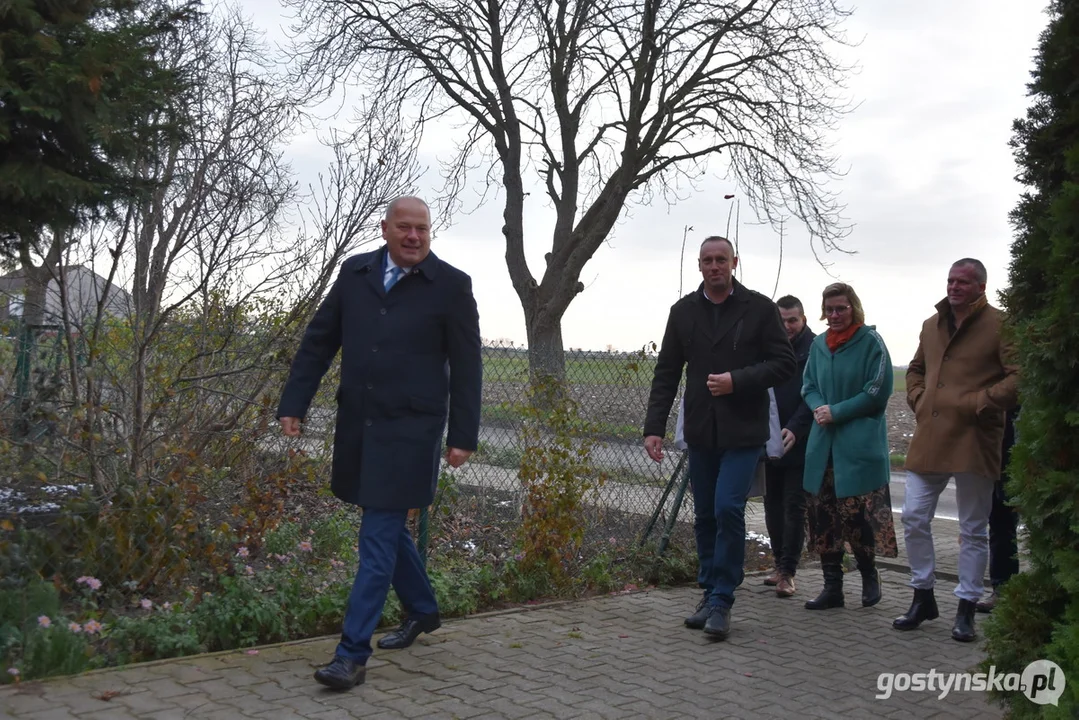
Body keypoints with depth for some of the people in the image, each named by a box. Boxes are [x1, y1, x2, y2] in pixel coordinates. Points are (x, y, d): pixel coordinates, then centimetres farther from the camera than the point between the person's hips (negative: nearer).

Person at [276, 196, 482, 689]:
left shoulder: (451, 285, -5)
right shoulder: (354, 273, 6)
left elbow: (466, 366, -5)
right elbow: (318, 342, 9)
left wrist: (463, 435, -7)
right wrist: (293, 403, 4)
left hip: (410, 430, -5)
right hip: (358, 426, 5)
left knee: (378, 538, -5)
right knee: (386, 526, 18)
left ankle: (352, 654, 1)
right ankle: (422, 610, 40)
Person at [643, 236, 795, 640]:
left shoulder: (759, 308, -1)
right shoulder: (683, 311, 8)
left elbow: (785, 363, -2)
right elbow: (666, 374, 8)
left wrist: (737, 381, -16)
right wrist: (654, 427, 0)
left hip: (743, 432, -4)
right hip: (701, 433, 4)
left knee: (728, 509, -13)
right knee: (705, 516, 10)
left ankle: (721, 601, -1)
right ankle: (711, 595, 23)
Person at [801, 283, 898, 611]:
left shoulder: (871, 342, -5)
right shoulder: (819, 344, 12)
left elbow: (878, 392, -9)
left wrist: (837, 412, -13)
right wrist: (819, 408, -5)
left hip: (860, 445, -5)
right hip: (823, 444, 5)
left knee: (857, 512, -6)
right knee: (823, 513, 5)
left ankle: (869, 575, 20)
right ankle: (832, 587, 15)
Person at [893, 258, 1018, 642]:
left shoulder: (999, 324, -6)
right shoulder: (932, 324, 15)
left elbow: (1019, 377, -14)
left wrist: (979, 405, -17)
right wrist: (918, 400, 12)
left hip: (972, 442, -6)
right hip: (928, 440, 6)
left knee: (973, 530, 5)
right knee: (913, 518, 5)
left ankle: (966, 608, 16)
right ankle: (923, 598, 21)